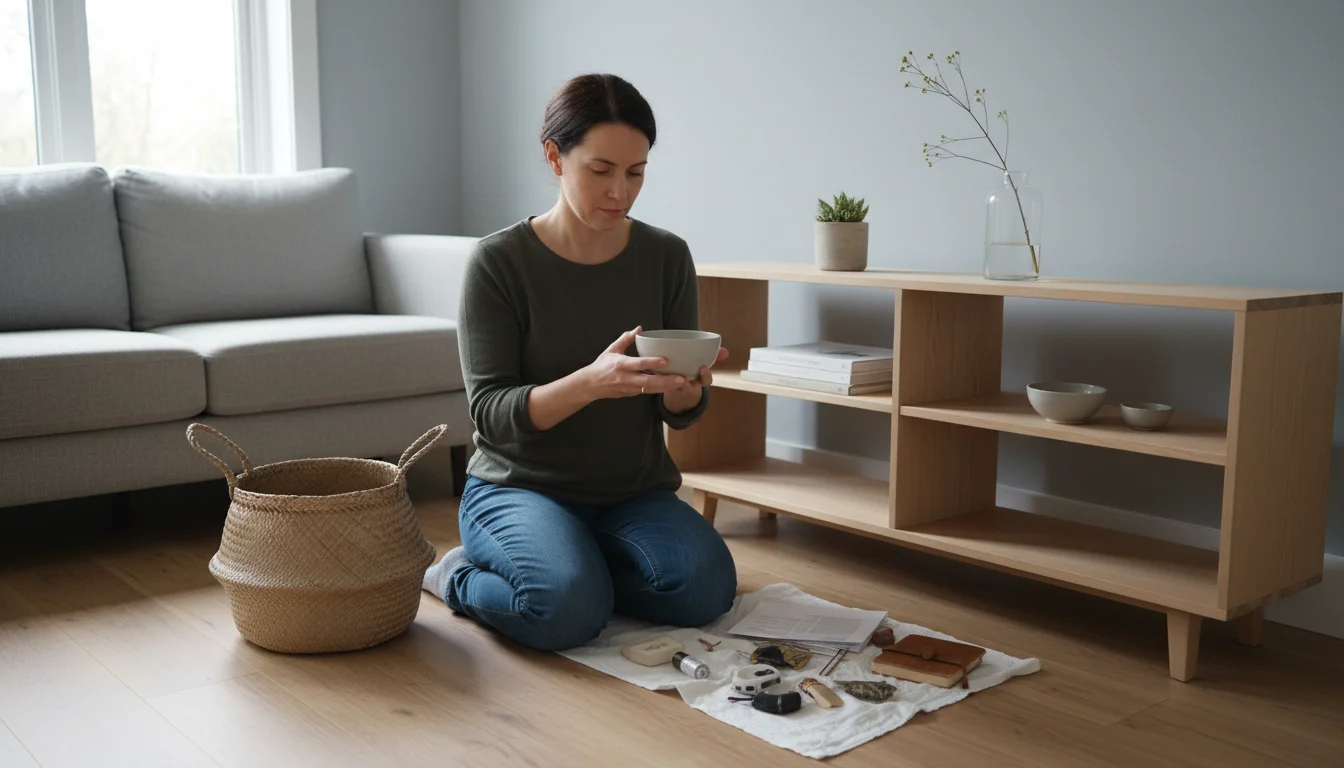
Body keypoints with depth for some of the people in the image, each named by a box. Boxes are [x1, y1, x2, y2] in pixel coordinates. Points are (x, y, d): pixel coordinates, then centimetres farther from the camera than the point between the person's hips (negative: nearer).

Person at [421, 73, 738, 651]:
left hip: (634, 490, 4)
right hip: (519, 486, -3)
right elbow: (491, 413, -15)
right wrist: (592, 382, -33)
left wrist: (684, 388, -22)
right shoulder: (499, 262, -11)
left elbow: (680, 413, 4)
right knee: (567, 610, -30)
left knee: (705, 587, -24)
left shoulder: (666, 256, -1)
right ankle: (458, 576, 3)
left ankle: (573, 564, 4)